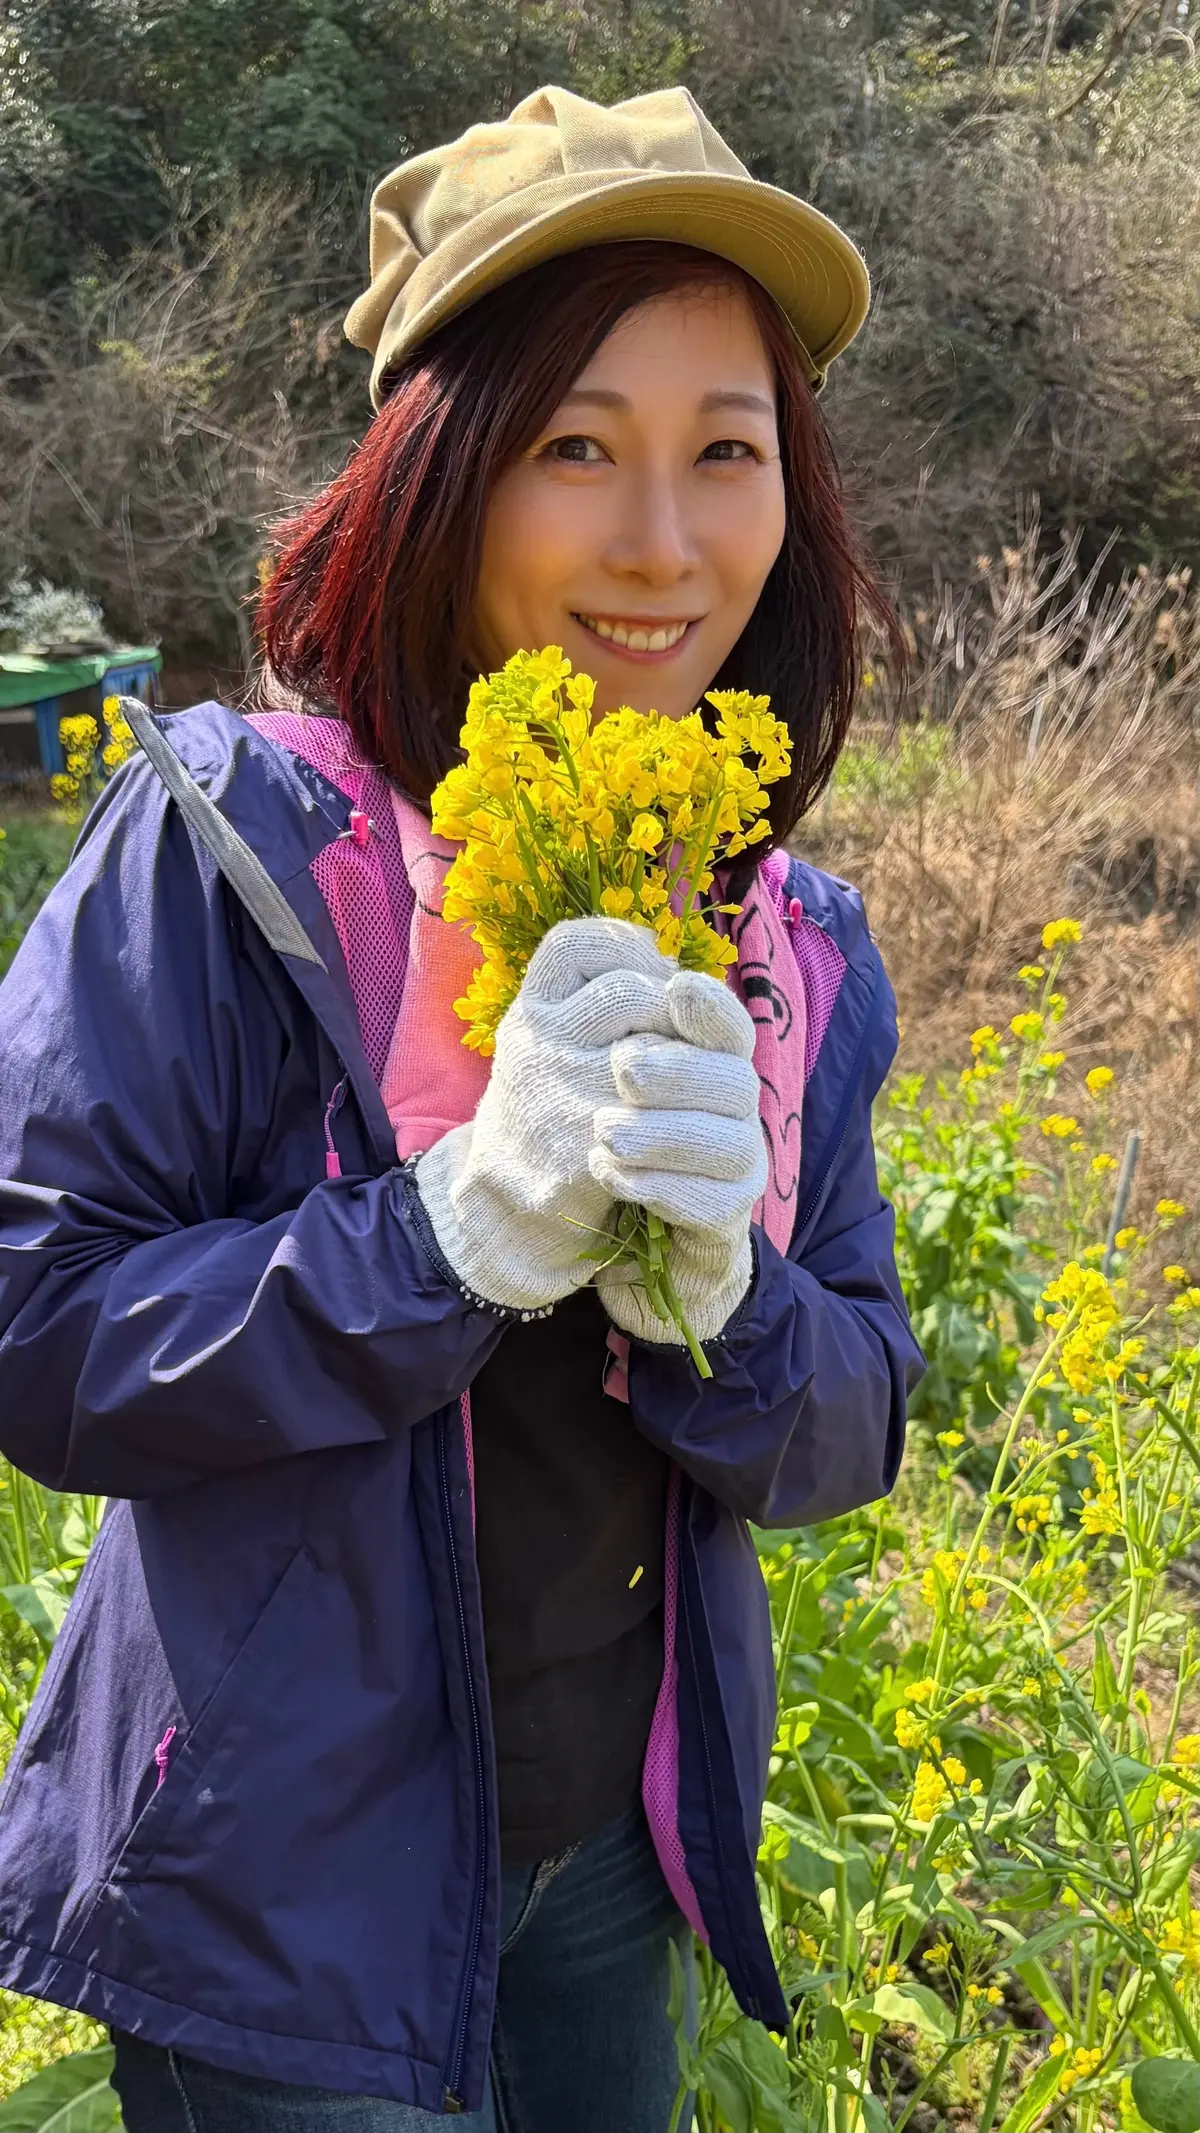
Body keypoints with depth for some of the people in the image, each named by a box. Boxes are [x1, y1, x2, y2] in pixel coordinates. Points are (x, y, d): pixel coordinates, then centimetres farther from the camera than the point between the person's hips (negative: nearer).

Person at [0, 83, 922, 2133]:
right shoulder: (227, 844, -17)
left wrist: (716, 1292, -22)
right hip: (289, 1876, -5)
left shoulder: (791, 943, -1)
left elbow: (852, 1427, 0)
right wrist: (462, 1232, -31)